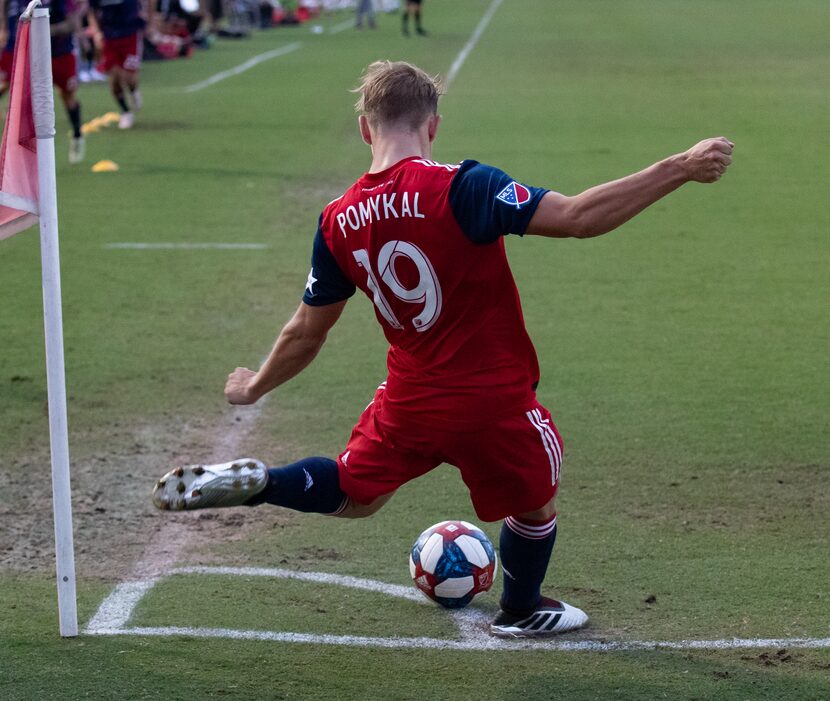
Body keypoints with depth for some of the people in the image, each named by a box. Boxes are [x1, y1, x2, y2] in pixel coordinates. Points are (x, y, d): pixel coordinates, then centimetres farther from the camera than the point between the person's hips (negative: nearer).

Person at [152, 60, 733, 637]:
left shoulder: (339, 223, -5)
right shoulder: (460, 188, -22)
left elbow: (307, 332, 7)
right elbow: (578, 217, -29)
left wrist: (255, 386, 25)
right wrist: (680, 169, -25)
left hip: (408, 404, 4)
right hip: (495, 403, -4)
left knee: (355, 494, 29)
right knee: (534, 503, 25)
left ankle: (249, 483, 9)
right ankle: (522, 611, 45)